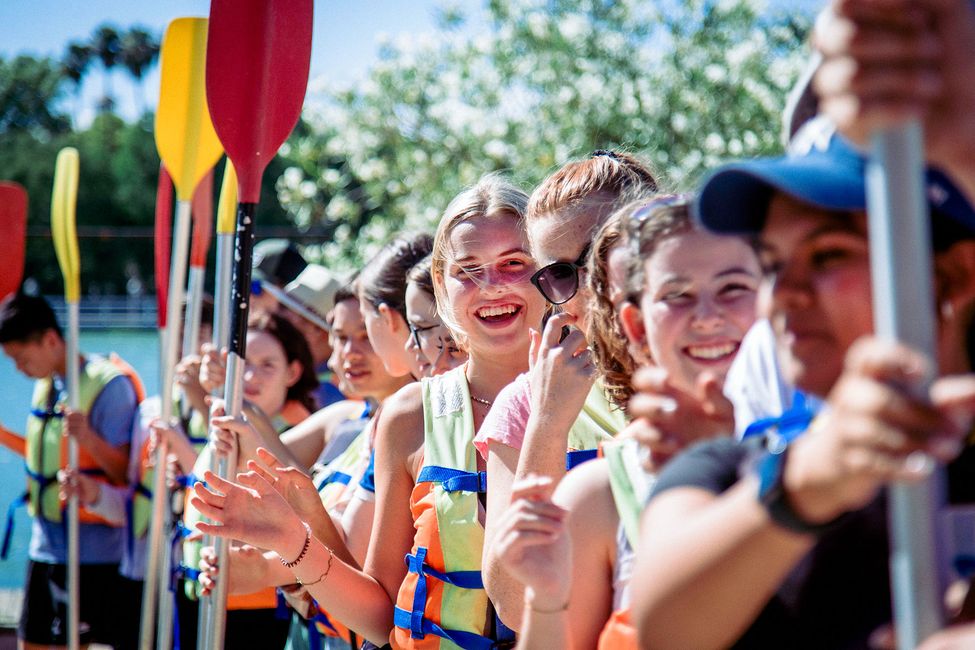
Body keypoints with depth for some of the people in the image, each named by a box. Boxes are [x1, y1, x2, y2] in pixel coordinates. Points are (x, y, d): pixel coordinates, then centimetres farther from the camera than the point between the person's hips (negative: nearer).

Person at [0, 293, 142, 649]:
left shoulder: (109, 384, -15)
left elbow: (124, 470, -16)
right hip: (45, 543, 8)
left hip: (89, 549, -8)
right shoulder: (45, 385, 10)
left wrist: (88, 438, -33)